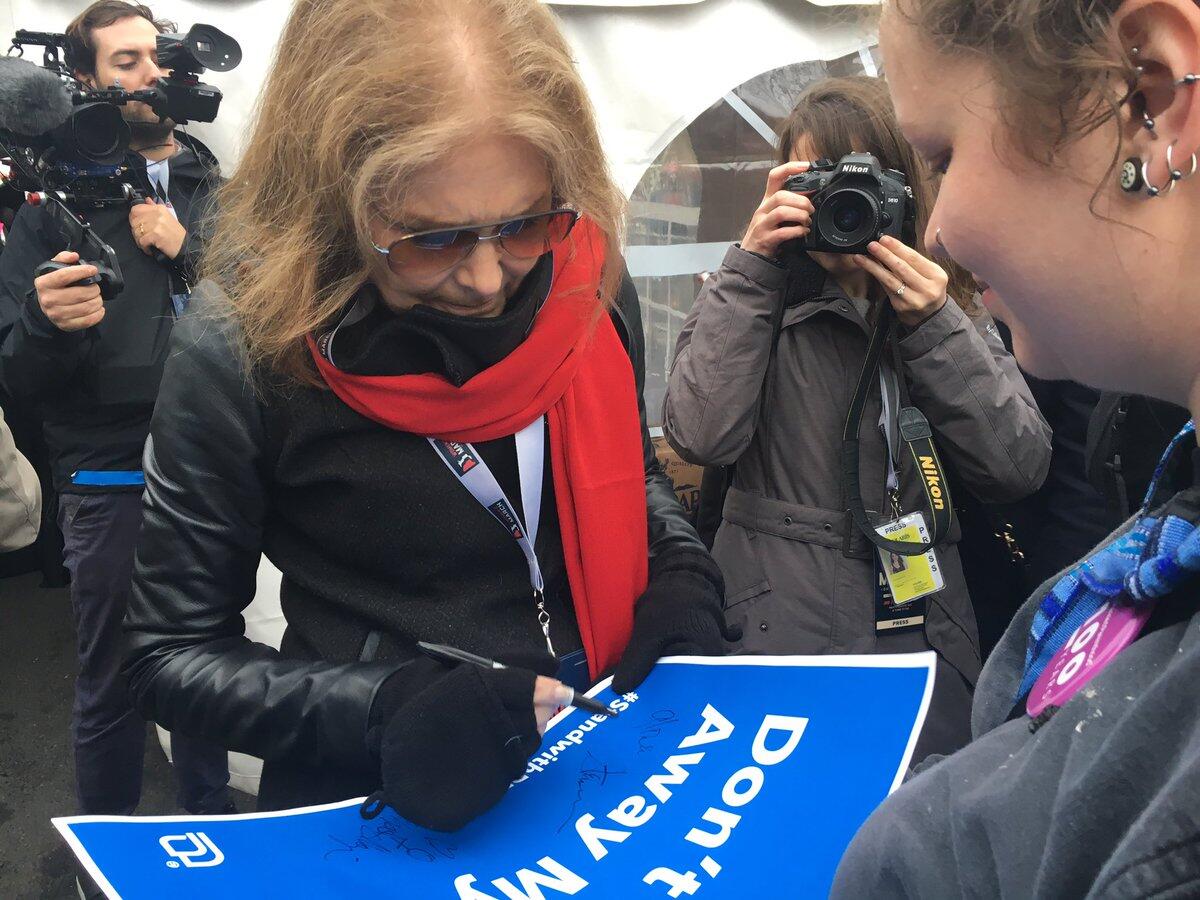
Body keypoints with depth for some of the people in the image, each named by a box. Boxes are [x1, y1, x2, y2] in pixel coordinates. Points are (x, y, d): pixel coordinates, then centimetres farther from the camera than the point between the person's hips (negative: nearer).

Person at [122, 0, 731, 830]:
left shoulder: (587, 287, -6)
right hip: (378, 805, -2)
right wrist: (390, 710, -20)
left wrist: (682, 588, -4)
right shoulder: (243, 347, -17)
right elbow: (173, 654, -8)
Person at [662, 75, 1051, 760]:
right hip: (784, 624, -2)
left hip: (929, 629, 3)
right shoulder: (753, 295, -1)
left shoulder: (951, 309, 6)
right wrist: (753, 266, -14)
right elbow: (701, 438, -17)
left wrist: (935, 326, -12)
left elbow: (1020, 468, -3)